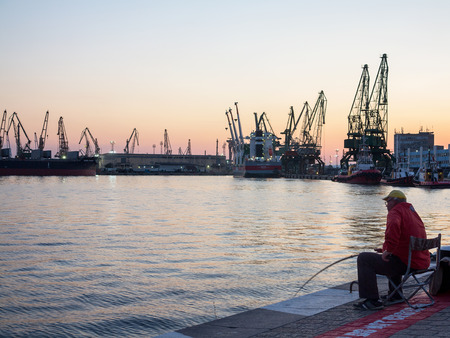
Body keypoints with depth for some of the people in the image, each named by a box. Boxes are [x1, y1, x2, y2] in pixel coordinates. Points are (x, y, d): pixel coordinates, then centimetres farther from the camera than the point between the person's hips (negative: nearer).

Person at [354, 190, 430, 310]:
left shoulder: (395, 212, -10)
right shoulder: (412, 212, 21)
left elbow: (393, 226, -36)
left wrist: (388, 249, -28)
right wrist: (386, 250, 25)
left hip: (405, 263, -10)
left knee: (363, 259, -4)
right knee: (392, 259, 40)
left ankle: (372, 300, -7)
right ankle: (396, 295, 37)